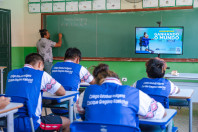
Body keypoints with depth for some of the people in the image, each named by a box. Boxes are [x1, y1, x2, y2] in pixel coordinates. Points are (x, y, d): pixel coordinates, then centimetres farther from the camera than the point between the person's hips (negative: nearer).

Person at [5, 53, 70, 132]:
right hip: (30, 125, -7)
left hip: (10, 125, 7)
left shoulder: (11, 74, 11)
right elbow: (62, 92, 4)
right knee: (67, 122, 12)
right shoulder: (41, 74, -4)